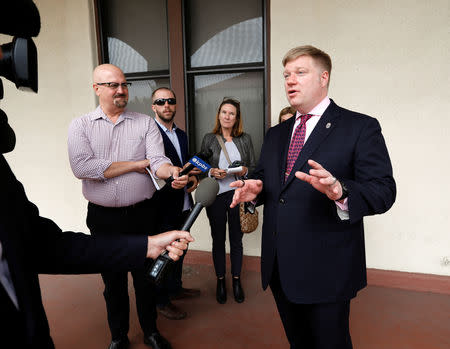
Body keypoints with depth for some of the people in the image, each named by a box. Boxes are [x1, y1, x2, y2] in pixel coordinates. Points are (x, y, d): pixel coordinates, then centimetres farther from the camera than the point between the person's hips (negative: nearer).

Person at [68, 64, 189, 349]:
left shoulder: (145, 123, 1)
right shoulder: (81, 126, -1)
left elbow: (158, 161, -10)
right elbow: (82, 167, -17)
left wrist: (172, 171, -35)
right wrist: (137, 164, -14)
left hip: (142, 215, 0)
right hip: (103, 217, 0)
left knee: (145, 276, 14)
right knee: (113, 280, 16)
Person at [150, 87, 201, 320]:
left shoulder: (181, 134, 13)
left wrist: (192, 176, -2)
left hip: (183, 205, 8)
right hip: (163, 206, -8)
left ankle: (175, 288, 42)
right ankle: (161, 301, 25)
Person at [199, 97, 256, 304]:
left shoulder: (245, 139, 6)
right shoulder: (209, 139, 4)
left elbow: (254, 167, 9)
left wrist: (245, 170, -12)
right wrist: (212, 172, -13)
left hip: (237, 194, 1)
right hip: (215, 196, 0)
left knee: (236, 240, 9)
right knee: (218, 240, 9)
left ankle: (236, 281, 26)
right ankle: (220, 281, 26)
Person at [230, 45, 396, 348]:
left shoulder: (361, 127, -7)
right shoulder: (276, 134, 12)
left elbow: (383, 192, -14)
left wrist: (340, 191, -34)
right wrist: (255, 189, -6)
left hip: (326, 270, -6)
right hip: (280, 267, 6)